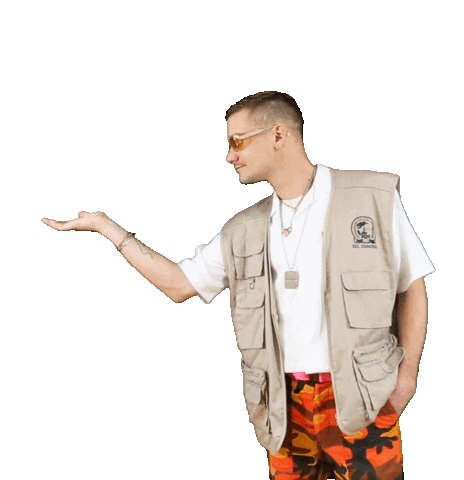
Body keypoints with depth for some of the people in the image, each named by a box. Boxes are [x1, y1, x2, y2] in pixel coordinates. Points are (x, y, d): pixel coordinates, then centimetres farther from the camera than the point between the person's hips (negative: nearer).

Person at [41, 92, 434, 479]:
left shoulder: (373, 197, -3)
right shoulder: (243, 230, 8)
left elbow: (413, 287, 3)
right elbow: (178, 284, 10)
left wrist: (407, 374, -6)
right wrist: (106, 225, 9)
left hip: (358, 399, -3)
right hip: (285, 402, 3)